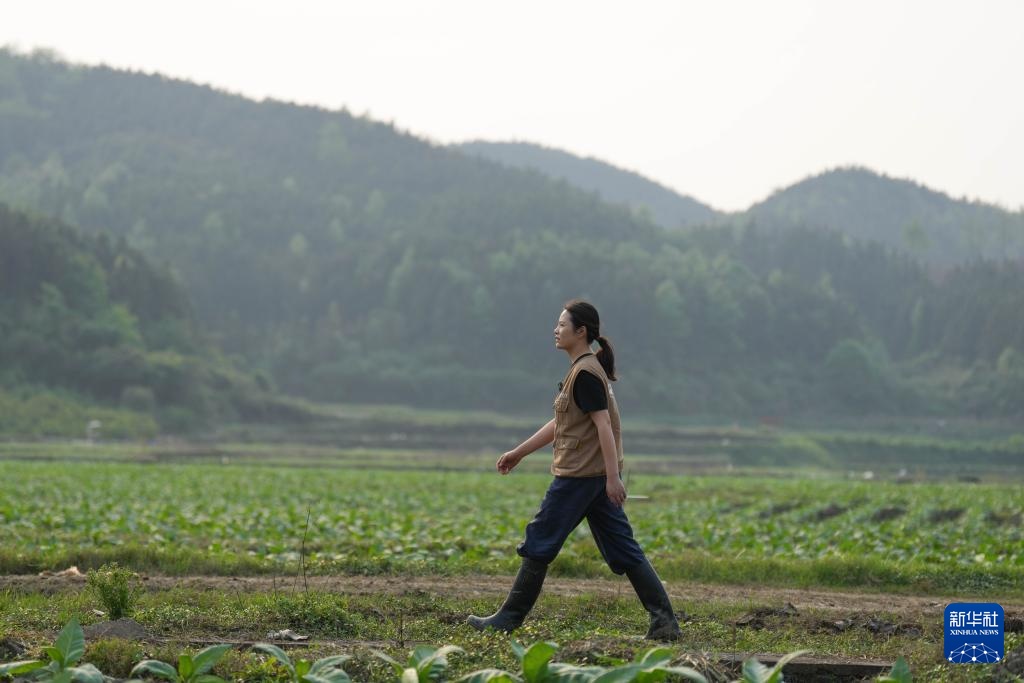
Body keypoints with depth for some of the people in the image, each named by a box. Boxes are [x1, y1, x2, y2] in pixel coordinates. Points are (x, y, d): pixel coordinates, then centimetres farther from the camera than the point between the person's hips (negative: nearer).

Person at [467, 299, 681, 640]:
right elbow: (560, 424, 24)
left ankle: (509, 618, 9)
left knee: (539, 544, 0)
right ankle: (664, 620, 2)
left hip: (579, 475, -10)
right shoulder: (585, 370, 17)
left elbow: (604, 425, -21)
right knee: (623, 551, 7)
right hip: (596, 474, 10)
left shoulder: (585, 374, -14)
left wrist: (613, 477, -25)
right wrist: (519, 452, 26)